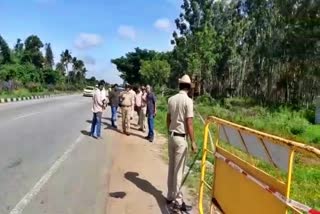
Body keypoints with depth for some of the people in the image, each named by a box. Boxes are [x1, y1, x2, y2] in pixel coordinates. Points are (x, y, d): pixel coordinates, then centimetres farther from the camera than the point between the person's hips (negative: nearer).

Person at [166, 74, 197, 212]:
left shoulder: (171, 99, 4)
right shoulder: (188, 101, -13)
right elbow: (189, 123, -15)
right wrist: (193, 142, -10)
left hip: (171, 136, 6)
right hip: (181, 138, -6)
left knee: (171, 167, 14)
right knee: (178, 170, 0)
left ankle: (170, 196, 25)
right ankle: (178, 201, 9)